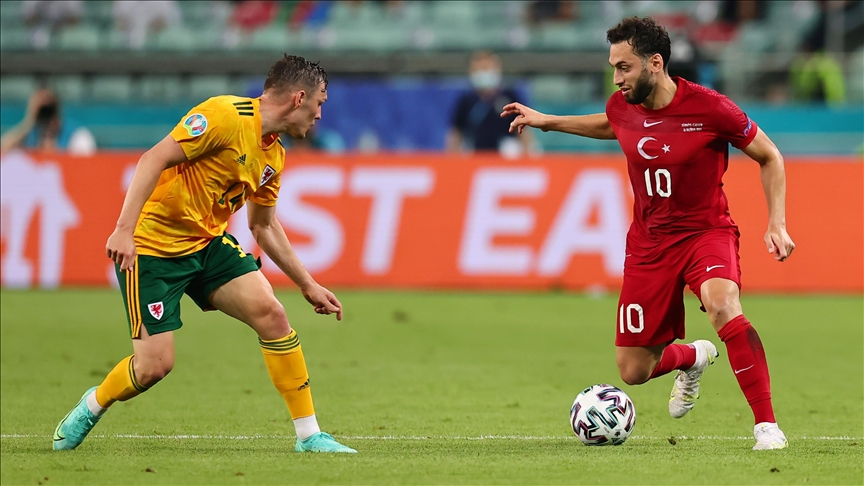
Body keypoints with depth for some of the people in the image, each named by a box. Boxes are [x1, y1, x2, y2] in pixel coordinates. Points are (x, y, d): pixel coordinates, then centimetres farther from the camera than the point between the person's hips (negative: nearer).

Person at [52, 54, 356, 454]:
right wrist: (124, 229, -30)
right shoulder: (226, 116, -19)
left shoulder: (273, 156, 8)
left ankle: (309, 435, -3)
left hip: (209, 242, 7)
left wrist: (308, 285, 21)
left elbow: (265, 227, 21)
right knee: (155, 364, -10)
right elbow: (155, 159, -23)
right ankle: (93, 406, 23)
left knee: (271, 314, -11)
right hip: (153, 244, -7)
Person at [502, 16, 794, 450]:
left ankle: (767, 426, -30)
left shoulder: (709, 108, -18)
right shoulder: (622, 107, -4)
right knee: (633, 371, 4)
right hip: (649, 241, 5)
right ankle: (692, 358, 41)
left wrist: (777, 224, -12)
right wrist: (549, 121, 19)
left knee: (723, 305, -38)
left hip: (706, 231, -5)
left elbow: (769, 158, -5)